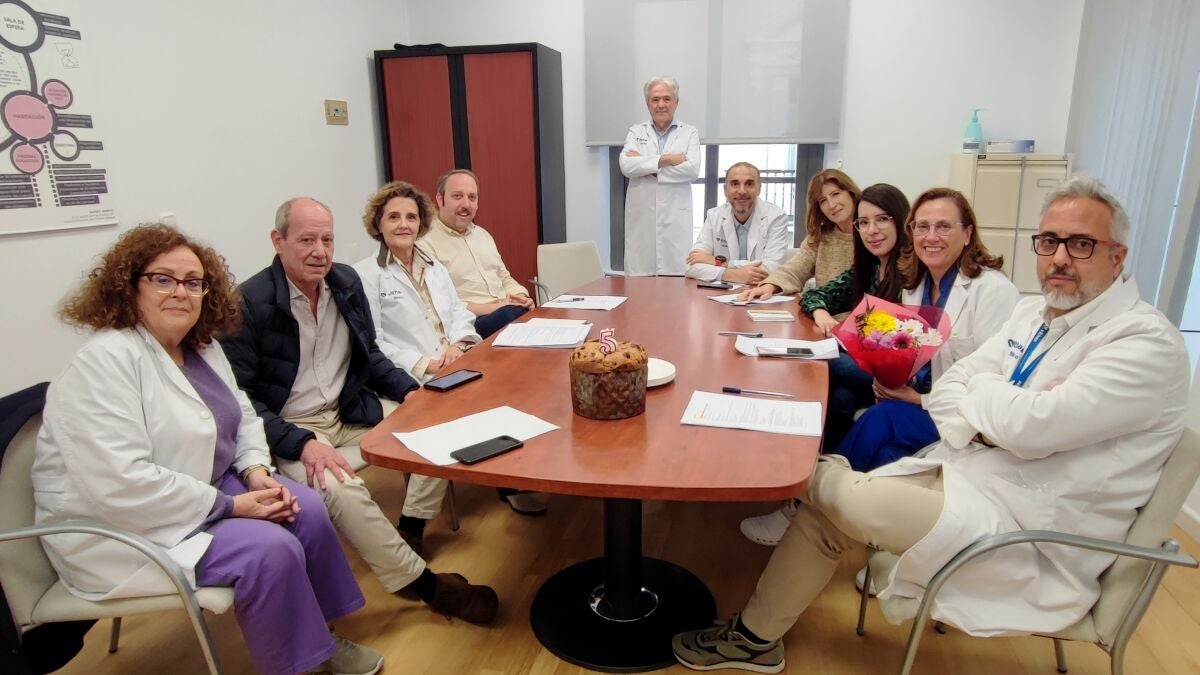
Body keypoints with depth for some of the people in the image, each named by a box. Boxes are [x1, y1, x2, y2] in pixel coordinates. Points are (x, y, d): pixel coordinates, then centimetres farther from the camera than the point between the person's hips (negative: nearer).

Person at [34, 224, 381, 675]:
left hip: (205, 488, 8)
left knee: (307, 512, -5)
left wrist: (257, 472, -8)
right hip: (121, 527, -8)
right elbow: (121, 485, -31)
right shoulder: (104, 362, -23)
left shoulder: (202, 347, 3)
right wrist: (232, 505, -24)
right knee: (270, 550, -23)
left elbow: (242, 416, 12)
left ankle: (317, 635, 14)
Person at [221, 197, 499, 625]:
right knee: (339, 488, -33)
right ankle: (419, 581, -14)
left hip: (349, 411, 6)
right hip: (289, 428, -6)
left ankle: (410, 530, 6)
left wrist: (412, 392, -1)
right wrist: (301, 443, -27)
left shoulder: (347, 281, 2)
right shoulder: (248, 304, -15)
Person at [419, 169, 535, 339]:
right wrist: (491, 308, -18)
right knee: (511, 314, -36)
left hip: (510, 311, 7)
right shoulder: (425, 243, -5)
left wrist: (520, 296, 3)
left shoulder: (483, 234, 21)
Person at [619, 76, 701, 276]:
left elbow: (693, 169, -7)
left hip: (675, 218, -1)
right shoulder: (635, 131, 12)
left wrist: (645, 165, -7)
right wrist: (665, 159, -10)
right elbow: (626, 165, -5)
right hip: (641, 217, 1)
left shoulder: (689, 132, 9)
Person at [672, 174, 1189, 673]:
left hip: (1029, 536, -7)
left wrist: (982, 389, -7)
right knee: (825, 510, -2)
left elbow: (1035, 427, -28)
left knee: (855, 499, -26)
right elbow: (947, 391, 6)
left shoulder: (1149, 343, -15)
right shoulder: (1034, 312, 9)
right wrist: (983, 422, -16)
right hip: (962, 476, 8)